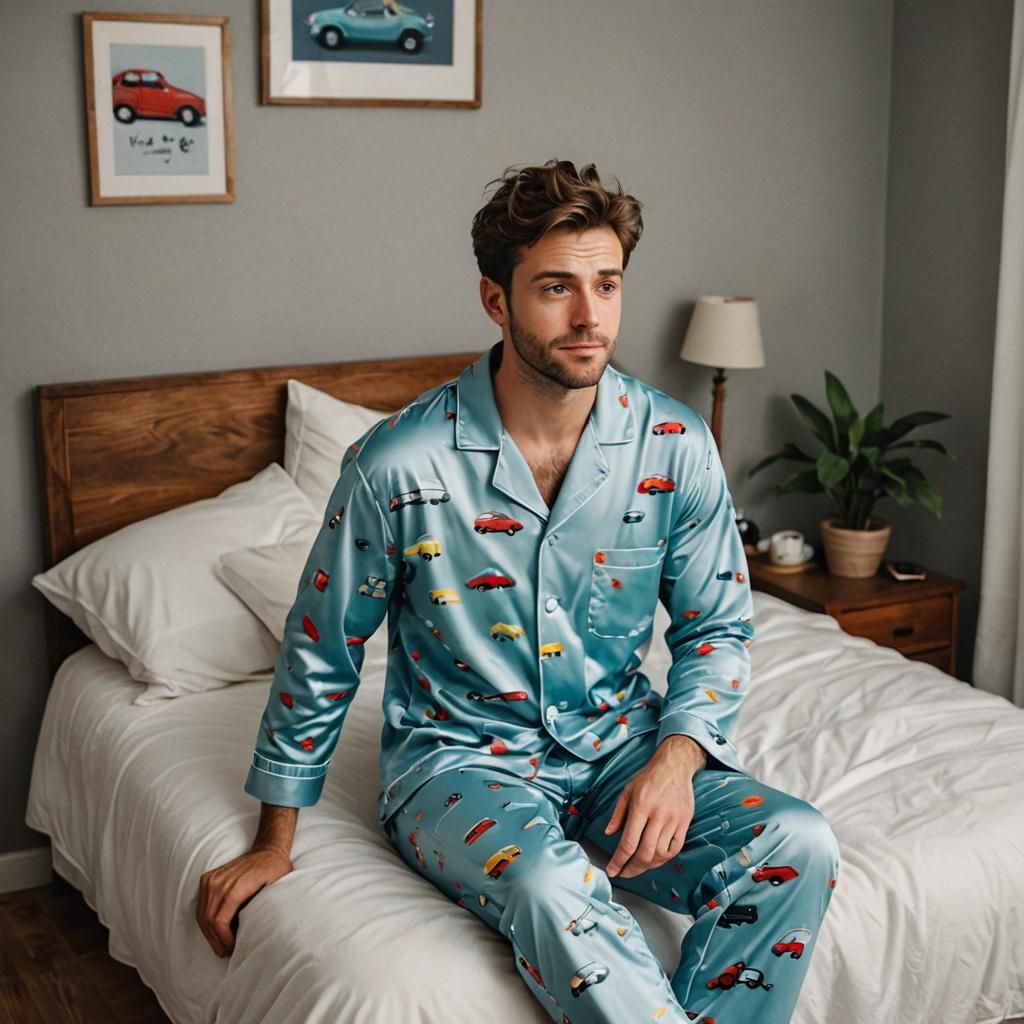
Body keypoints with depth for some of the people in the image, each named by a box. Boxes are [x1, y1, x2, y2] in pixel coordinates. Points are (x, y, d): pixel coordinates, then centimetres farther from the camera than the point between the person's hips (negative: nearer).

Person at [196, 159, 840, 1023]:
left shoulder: (677, 448, -6)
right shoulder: (398, 464, -14)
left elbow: (718, 629, 5)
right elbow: (321, 653, -2)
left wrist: (677, 756, -16)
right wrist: (275, 841, 4)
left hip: (620, 744, 4)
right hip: (459, 753, -3)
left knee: (798, 847, -22)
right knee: (551, 885, -36)